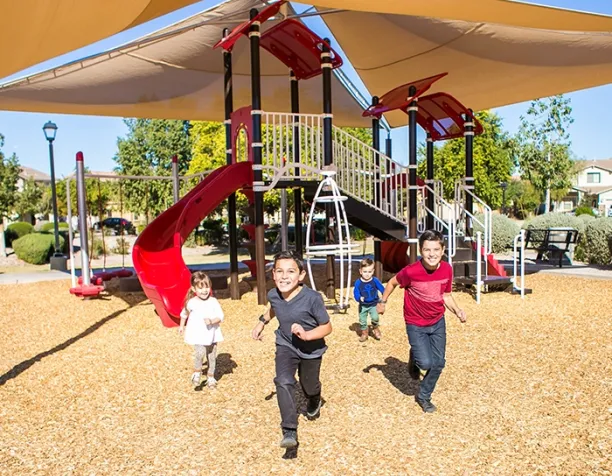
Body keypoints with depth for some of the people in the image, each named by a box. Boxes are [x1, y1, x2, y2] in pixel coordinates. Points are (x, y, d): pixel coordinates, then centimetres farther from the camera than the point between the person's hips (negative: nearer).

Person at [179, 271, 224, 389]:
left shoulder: (213, 301, -10)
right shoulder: (191, 303, -9)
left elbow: (220, 316, -11)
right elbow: (184, 314, 11)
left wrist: (212, 321, -29)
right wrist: (182, 326, 22)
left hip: (212, 334, 2)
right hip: (198, 335, -2)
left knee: (212, 356, 12)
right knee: (200, 353, -21)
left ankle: (211, 377, 34)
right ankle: (197, 372, 6)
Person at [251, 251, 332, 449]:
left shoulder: (312, 298, -32)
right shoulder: (273, 295, -17)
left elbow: (327, 327, -23)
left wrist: (306, 335, -37)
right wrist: (262, 322, 3)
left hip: (311, 349, -2)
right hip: (286, 346, 2)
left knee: (309, 386, 20)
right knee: (284, 382, -22)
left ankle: (314, 403, 57)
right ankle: (289, 431, -15)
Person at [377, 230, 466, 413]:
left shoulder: (447, 269, -15)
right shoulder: (411, 271, -27)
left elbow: (446, 295, 1)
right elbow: (392, 282, -7)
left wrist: (457, 310, -15)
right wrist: (383, 302, 2)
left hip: (438, 322, 4)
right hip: (416, 325, -4)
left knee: (438, 363, 7)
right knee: (426, 363, -12)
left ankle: (424, 396, 31)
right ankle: (414, 359, 26)